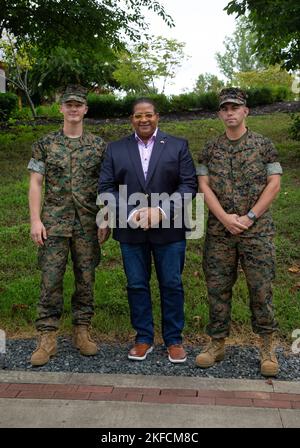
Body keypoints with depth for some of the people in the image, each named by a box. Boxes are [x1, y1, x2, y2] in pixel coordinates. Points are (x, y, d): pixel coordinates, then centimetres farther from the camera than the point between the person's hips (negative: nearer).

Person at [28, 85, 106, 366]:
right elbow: (35, 184, 2)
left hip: (88, 224, 1)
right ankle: (47, 338, 8)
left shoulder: (98, 145, 6)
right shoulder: (45, 144, 4)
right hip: (54, 223, -1)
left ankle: (82, 332, 20)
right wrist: (35, 220, -7)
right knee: (50, 279, -1)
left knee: (86, 279, 7)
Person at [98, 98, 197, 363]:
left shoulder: (178, 146, 4)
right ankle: (144, 339, 23)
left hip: (169, 229, -1)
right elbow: (106, 187, 2)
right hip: (131, 230, 2)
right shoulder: (116, 149, 8)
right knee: (136, 285, 8)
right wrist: (132, 214, -12)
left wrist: (161, 211, -16)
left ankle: (174, 340, 20)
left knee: (172, 285, 5)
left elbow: (189, 184, -3)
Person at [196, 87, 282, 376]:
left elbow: (274, 184, -2)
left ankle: (267, 347, 17)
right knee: (217, 288, 6)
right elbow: (204, 186, 1)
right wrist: (225, 217, -12)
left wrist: (249, 217, -11)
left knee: (260, 288, 2)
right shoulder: (210, 149, 8)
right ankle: (217, 343, 19)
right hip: (219, 231, 2)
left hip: (257, 230, -2)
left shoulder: (263, 145, 3)